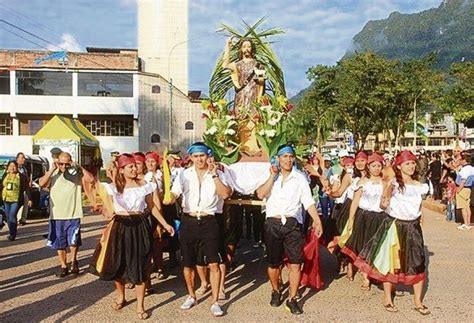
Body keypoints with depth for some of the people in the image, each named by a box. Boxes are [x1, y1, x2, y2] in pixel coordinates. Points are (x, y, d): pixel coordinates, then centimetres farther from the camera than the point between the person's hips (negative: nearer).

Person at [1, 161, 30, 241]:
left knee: (12, 216, -17)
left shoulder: (21, 177, -4)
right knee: (8, 217, 10)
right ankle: (12, 233, 24)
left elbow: (26, 188, -4)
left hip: (16, 200, -5)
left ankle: (12, 235, -12)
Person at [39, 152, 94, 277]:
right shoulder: (52, 174, 2)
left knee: (73, 241, -7)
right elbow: (42, 184, -14)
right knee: (59, 243, 12)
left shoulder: (77, 173, -1)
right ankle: (63, 266, 27)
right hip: (56, 215, 2)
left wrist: (78, 167, -17)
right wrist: (52, 169, -18)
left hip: (74, 215, -2)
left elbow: (91, 179, -15)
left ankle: (73, 261, 19)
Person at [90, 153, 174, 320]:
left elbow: (152, 207, 7)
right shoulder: (113, 187, -1)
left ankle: (140, 306, 14)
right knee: (117, 264, 8)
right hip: (120, 227, 1)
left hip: (139, 227, -1)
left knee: (139, 266, 1)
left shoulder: (144, 185, -1)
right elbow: (108, 209, 2)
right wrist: (107, 213, -22)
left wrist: (165, 224, 3)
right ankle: (121, 297, 35)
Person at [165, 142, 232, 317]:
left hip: (208, 222, -2)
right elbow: (171, 197, -2)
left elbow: (225, 194, -16)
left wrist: (214, 174, -17)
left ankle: (215, 302, 11)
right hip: (188, 221, 2)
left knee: (213, 264, -3)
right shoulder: (184, 174, 3)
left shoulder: (217, 174, 1)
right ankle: (191, 296, 34)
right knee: (188, 263, 13)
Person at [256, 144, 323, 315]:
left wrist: (317, 221, -9)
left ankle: (292, 299, 12)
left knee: (295, 263, -3)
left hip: (293, 224, 0)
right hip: (273, 224, 0)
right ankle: (276, 291, 36)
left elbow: (308, 201, 0)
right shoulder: (270, 176, 6)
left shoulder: (300, 177, 6)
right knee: (273, 263, 11)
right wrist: (273, 176, -10)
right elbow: (260, 194, -11)